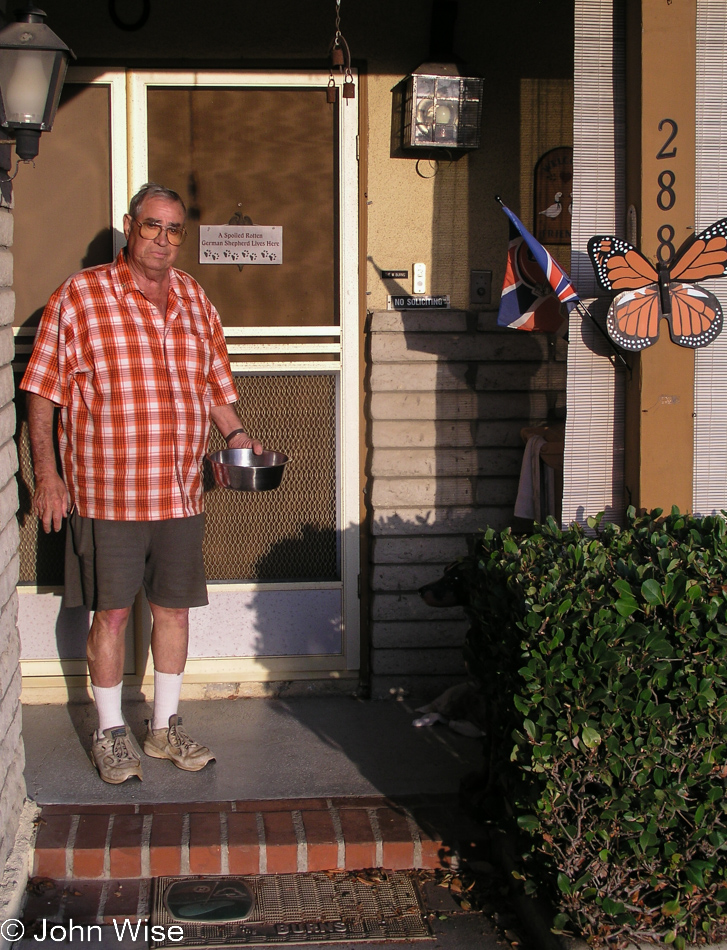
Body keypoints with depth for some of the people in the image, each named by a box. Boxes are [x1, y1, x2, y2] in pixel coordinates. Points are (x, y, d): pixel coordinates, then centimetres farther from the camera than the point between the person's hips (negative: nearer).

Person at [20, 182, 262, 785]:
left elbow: (214, 384, 18)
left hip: (181, 490, 4)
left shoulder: (194, 299, 10)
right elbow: (43, 392, -4)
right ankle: (111, 734, 21)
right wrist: (47, 474, -9)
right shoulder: (78, 297, -5)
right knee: (111, 611, 4)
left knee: (175, 606, 11)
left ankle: (166, 727, 27)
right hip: (106, 492, -4)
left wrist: (234, 434, 1)